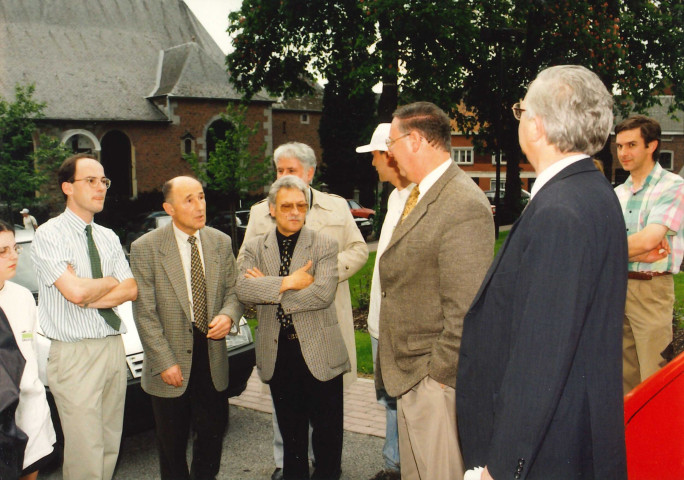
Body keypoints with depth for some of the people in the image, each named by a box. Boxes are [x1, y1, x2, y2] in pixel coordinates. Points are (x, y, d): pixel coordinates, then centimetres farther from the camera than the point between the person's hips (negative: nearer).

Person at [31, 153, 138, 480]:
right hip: (75, 354, -6)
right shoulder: (49, 235, -7)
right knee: (85, 454, -2)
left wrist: (90, 298, -11)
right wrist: (112, 283, -1)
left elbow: (131, 290, 4)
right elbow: (76, 292, -19)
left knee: (110, 446, 12)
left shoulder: (109, 238, 13)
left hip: (114, 347, 6)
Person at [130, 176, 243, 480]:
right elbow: (144, 313, -10)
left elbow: (233, 290, 9)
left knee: (213, 434, 14)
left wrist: (228, 315, -14)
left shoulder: (221, 242, 3)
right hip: (171, 364, -3)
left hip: (212, 356, 3)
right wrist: (165, 362, -14)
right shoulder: (145, 248, -9)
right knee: (172, 443, 13)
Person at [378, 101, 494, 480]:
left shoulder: (464, 206, -21)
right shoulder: (420, 196, 12)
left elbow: (465, 311, -22)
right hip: (410, 377, 9)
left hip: (436, 380, -9)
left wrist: (439, 374, -16)